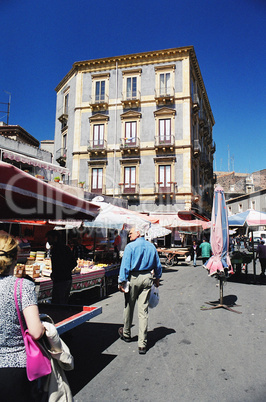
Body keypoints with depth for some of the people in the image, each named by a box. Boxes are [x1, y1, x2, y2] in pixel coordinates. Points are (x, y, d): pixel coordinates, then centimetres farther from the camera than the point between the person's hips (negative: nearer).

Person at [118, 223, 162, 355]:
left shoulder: (130, 247, -9)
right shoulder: (152, 247, 6)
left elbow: (125, 265, -12)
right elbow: (158, 265, 14)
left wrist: (121, 282, -7)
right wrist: (157, 278, 26)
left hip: (133, 278, -3)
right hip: (147, 278, 4)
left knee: (129, 307, 16)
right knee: (143, 311, 5)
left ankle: (126, 334, 36)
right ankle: (142, 344, 6)